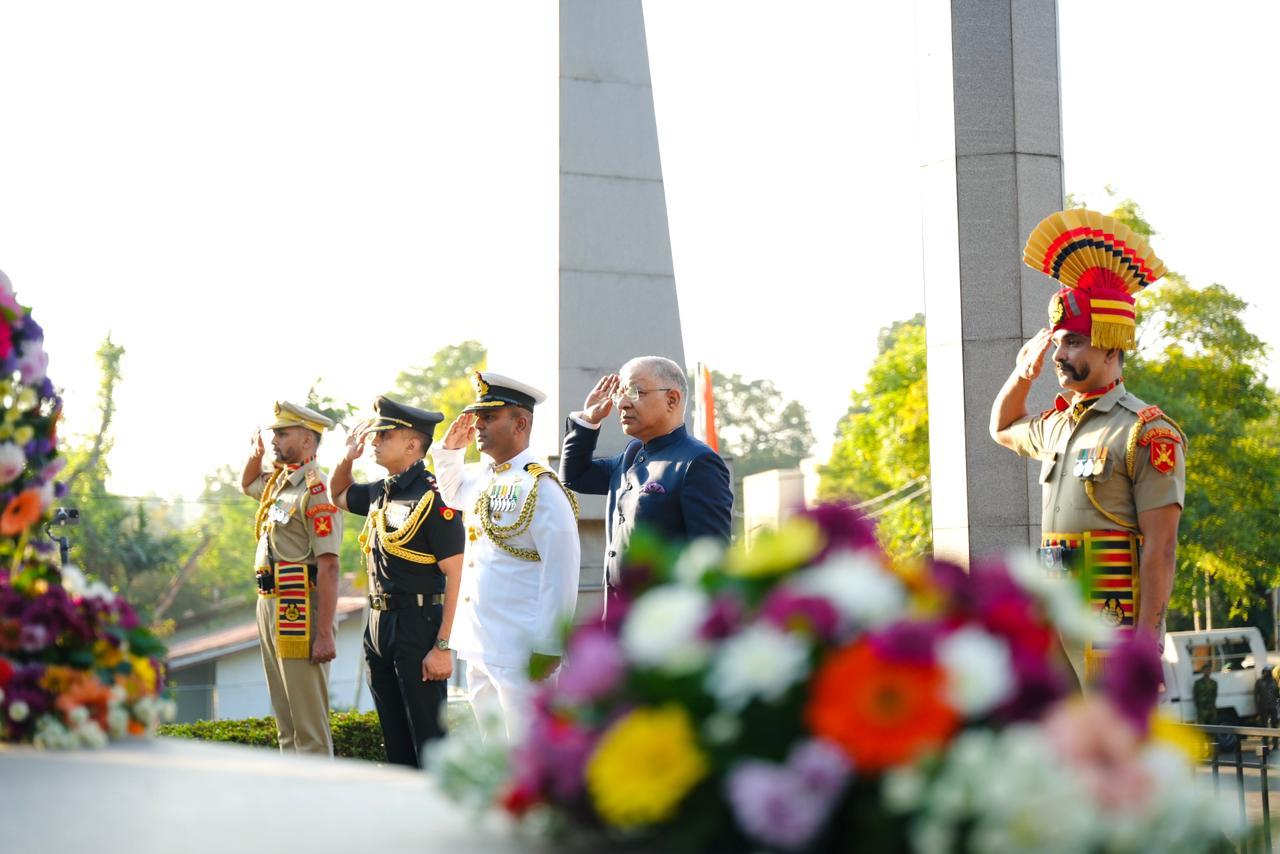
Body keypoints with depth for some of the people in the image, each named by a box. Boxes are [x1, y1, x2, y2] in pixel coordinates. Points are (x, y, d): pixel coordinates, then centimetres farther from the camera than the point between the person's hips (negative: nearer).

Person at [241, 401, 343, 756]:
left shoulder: (315, 491, -15)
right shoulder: (278, 481, 13)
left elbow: (328, 568, -20)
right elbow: (248, 485, 39)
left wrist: (324, 635, -24)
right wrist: (254, 454, 17)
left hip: (300, 611, -10)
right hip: (269, 606, 10)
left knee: (308, 720, -5)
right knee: (284, 717, 16)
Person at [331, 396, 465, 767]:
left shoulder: (432, 497, -15)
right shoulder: (380, 492, 11)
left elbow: (455, 575, -17)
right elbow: (340, 495, 34)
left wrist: (443, 646, -21)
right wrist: (348, 457, 14)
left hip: (418, 626, -8)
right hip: (379, 625, 9)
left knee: (428, 739, -3)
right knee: (395, 741, 14)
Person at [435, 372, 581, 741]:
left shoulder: (540, 486, -15)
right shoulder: (482, 478, 11)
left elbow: (561, 571, -18)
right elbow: (452, 490, 36)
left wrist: (549, 648, -19)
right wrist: (450, 447, 17)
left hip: (520, 653, -9)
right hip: (479, 648, 9)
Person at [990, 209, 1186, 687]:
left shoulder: (1147, 433, -9)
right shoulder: (1057, 427, 16)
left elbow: (1161, 547, -13)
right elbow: (1003, 429, 39)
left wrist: (1145, 641, -19)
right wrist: (1024, 373, 19)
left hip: (1114, 629, -8)